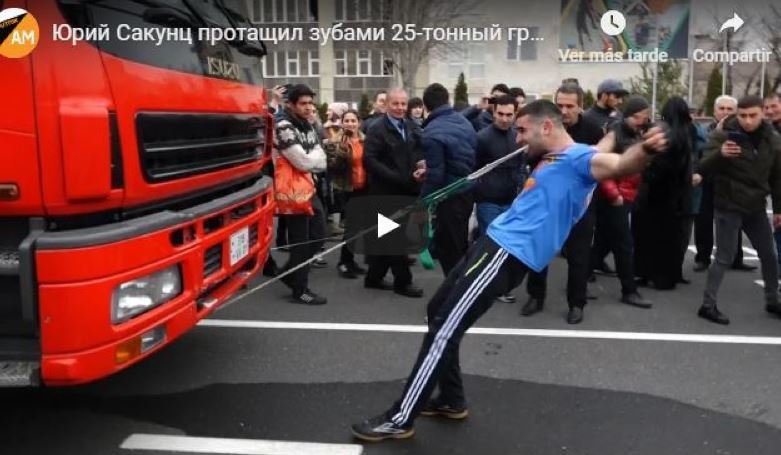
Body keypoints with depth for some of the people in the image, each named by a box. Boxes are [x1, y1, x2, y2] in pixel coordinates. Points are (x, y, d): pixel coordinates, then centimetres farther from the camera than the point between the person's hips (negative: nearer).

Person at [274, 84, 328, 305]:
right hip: (293, 192, -9)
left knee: (318, 236, 13)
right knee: (300, 242, -1)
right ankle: (300, 290, 12)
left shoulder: (308, 127, 14)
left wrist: (311, 159, -8)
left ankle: (291, 274, 29)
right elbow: (303, 162, -19)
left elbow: (321, 162, 12)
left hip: (309, 189, 9)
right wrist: (316, 155, -1)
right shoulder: (284, 127, -15)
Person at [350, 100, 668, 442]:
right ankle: (451, 401, 30)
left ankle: (399, 420, 0)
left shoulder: (578, 158, -10)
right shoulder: (554, 158, 19)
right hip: (496, 243, 11)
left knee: (444, 331, -10)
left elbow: (619, 164, -30)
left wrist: (645, 149, -47)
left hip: (507, 254, -11)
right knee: (438, 311, 20)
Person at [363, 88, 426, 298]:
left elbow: (420, 153, 15)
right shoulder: (377, 128, -9)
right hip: (386, 191, -6)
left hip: (407, 189, 6)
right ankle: (403, 281, 11)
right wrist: (397, 178, -23)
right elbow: (369, 160, -18)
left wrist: (421, 168, -8)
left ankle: (374, 277, 25)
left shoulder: (412, 127, 11)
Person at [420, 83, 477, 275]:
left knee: (450, 249, 3)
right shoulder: (464, 122, 6)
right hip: (468, 189, 8)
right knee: (460, 244, 22)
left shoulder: (432, 132, -19)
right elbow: (474, 156, 9)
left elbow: (435, 175, -21)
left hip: (450, 195, -8)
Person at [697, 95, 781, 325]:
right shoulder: (722, 135, -11)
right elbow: (704, 169, -17)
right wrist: (720, 154, -37)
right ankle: (708, 304, 4)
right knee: (725, 257, -5)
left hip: (756, 207, 5)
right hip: (728, 207, -5)